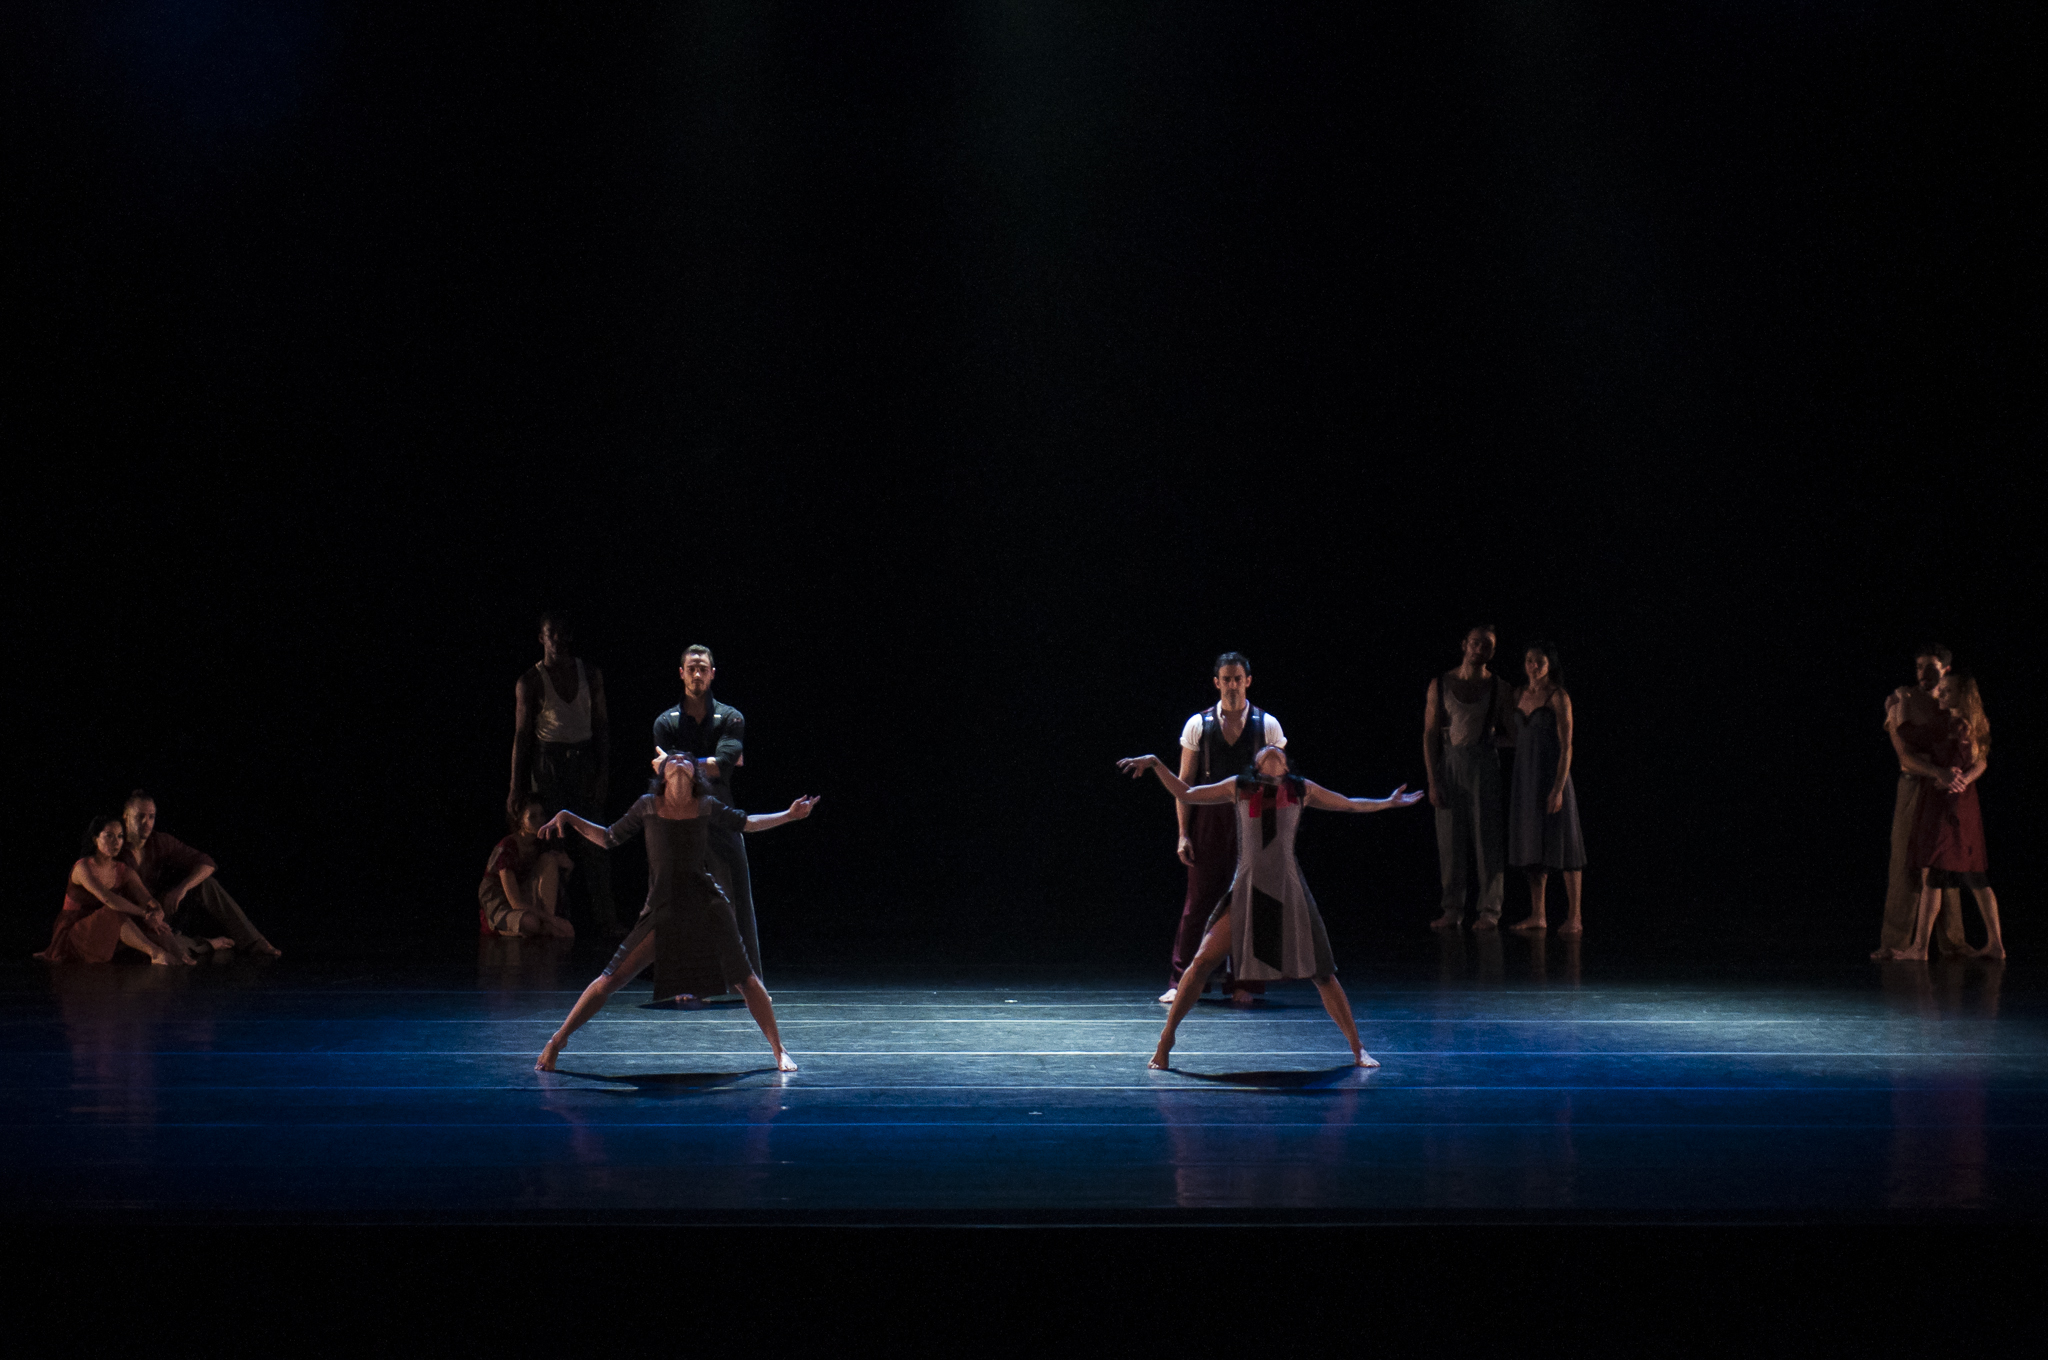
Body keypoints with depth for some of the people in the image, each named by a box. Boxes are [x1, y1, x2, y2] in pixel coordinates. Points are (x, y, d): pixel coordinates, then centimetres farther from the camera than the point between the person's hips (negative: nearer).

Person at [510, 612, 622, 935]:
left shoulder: (590, 675, 6)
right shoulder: (530, 681, -3)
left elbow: (602, 725, 8)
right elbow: (522, 733, -2)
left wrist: (603, 771, 0)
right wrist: (515, 786, -4)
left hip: (585, 760, 2)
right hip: (548, 761, -2)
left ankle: (604, 915, 2)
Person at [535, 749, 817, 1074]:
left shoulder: (706, 807, 4)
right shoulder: (649, 805, 2)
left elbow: (744, 823, 21)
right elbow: (608, 837, 13)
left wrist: (789, 815, 14)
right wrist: (568, 819, 4)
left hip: (707, 904, 1)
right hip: (662, 909, -1)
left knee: (743, 979, -2)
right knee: (613, 978, -5)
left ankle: (779, 1050, 11)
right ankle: (557, 1042, 8)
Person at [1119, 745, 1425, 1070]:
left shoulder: (1301, 790, 10)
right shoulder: (1239, 788, 9)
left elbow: (1350, 804, 23)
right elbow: (1185, 794, 17)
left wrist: (1389, 802, 22)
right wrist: (1155, 764, 11)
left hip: (1288, 893, 1)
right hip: (1246, 892, -1)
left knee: (1322, 973, 3)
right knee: (1201, 963, -10)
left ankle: (1356, 1048, 17)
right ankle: (1165, 1041, 3)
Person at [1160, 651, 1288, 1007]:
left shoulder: (1267, 725, 3)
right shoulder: (1198, 724, 2)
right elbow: (1185, 782, 4)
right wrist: (1184, 834, -2)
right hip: (1208, 821, 0)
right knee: (1198, 900, 0)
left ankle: (1242, 983, 12)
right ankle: (1179, 981, 5)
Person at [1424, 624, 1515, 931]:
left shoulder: (1499, 688, 3)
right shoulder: (1440, 685, 3)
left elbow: (1514, 737, 8)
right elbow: (1430, 734, 1)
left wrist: (1486, 737, -7)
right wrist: (1433, 780, -5)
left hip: (1484, 765, -1)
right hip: (1449, 765, 1)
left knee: (1487, 838, -3)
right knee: (1450, 839, 1)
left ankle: (1489, 911, 2)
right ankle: (1452, 911, 8)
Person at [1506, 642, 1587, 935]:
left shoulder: (1558, 697, -9)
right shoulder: (1520, 694, 10)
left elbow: (1566, 746, -13)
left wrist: (1558, 788, -20)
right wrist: (1516, 785, 14)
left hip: (1552, 775, -6)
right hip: (1525, 777, 6)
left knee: (1561, 844, -5)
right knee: (1532, 845, 7)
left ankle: (1574, 917, -1)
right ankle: (1537, 915, 13)